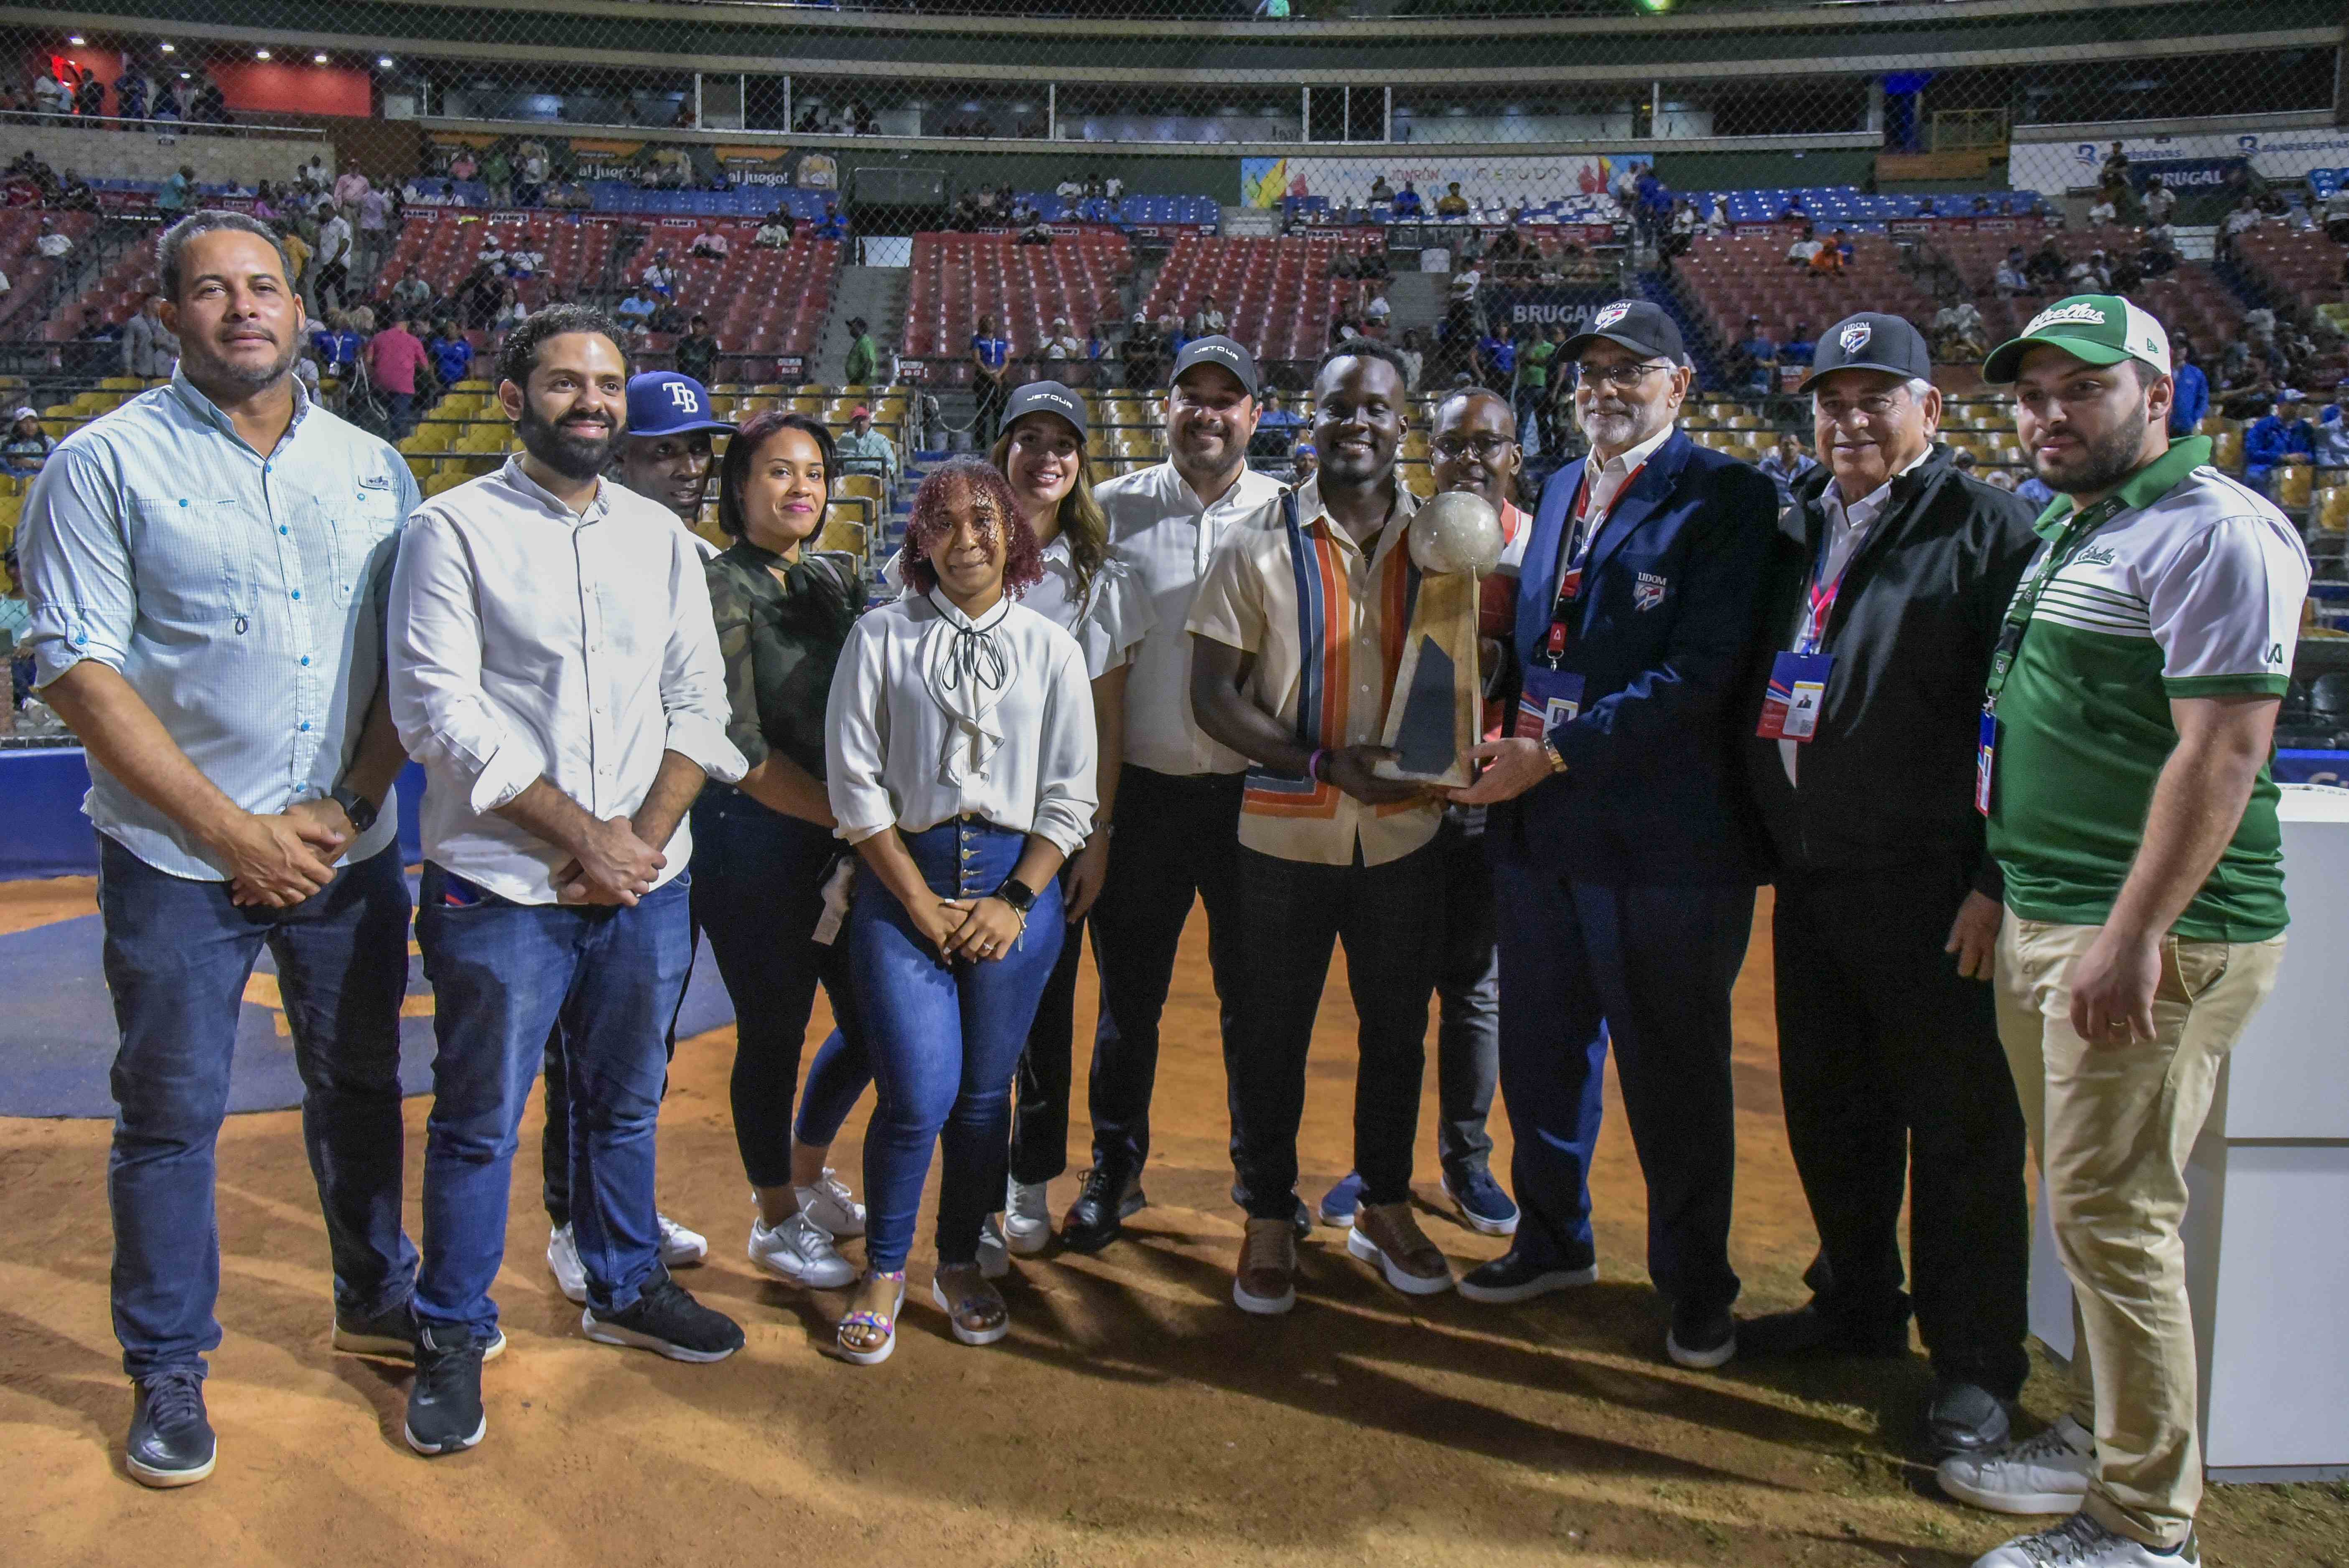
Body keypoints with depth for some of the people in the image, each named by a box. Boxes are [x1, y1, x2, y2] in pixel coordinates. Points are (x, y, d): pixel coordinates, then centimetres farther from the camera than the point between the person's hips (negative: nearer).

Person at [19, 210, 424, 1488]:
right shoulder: (108, 463, -4)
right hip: (180, 861, -3)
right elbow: (77, 668, -10)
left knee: (359, 1083, 16)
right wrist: (229, 829, -14)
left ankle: (375, 1297, 36)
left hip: (350, 851, 3)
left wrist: (349, 807, -7)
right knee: (171, 1116, 7)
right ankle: (166, 1368, 24)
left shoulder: (371, 468, 6)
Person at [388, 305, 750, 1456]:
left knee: (625, 1106, 18)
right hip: (501, 889, -4)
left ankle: (625, 1289, 37)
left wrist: (646, 836, -8)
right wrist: (583, 837, -14)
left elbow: (699, 703, 7)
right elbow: (441, 713, -12)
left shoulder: (660, 537, 9)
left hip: (647, 886, 4)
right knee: (479, 1126, 6)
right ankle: (453, 1338, 24)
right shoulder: (454, 529, -5)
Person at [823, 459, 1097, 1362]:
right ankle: (883, 1271, 14)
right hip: (904, 880, -1)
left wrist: (1014, 902, -5)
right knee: (919, 1095, -9)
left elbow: (1072, 795, 6)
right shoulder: (882, 638, 3)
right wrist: (923, 905, -6)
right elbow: (854, 782, -1)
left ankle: (961, 1263, 28)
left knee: (984, 1092, 7)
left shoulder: (1051, 649, 8)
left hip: (1016, 886, 2)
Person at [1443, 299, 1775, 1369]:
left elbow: (1701, 673, -18)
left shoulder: (1726, 498, -9)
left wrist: (1555, 752, -20)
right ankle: (1553, 1242, 38)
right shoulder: (1561, 490, 14)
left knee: (1675, 1076, 8)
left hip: (1664, 841, -6)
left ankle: (1695, 1283, 27)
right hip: (1542, 835, 7)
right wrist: (1504, 737, 1)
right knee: (1541, 1054, 18)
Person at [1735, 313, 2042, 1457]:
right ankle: (1858, 1307, 34)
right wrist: (1764, 845, 13)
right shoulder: (1796, 530, 14)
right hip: (1809, 880, 7)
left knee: (1958, 1127, 3)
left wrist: (1997, 879, -16)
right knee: (1827, 1108, 16)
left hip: (1930, 890, -7)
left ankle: (1974, 1366, 17)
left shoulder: (1986, 528, -6)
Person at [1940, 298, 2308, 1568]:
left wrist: (2132, 934, -23)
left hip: (2147, 940, -9)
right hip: (2044, 925, 9)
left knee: (2111, 1217, -4)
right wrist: (2006, 891, 21)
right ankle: (2100, 1439, 31)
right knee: (2081, 1205, 16)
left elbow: (2224, 750, -20)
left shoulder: (2210, 532, -12)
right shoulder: (2068, 528, 17)